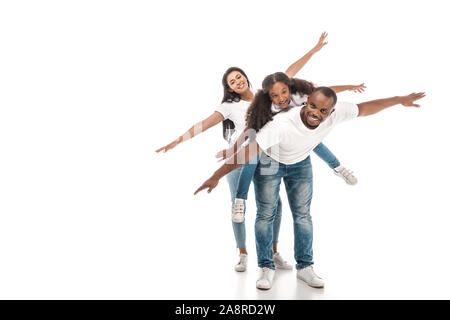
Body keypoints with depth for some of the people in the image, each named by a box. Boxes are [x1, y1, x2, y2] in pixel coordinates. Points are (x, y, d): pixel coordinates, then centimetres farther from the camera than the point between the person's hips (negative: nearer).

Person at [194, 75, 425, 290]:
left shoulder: (335, 114, -29)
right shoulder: (282, 124, -43)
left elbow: (364, 109, -9)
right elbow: (248, 151, -45)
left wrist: (399, 99, -4)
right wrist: (216, 176, -47)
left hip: (300, 164, 4)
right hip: (269, 162, -4)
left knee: (303, 214, 7)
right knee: (265, 214, 0)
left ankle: (304, 267, 19)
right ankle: (266, 268, 13)